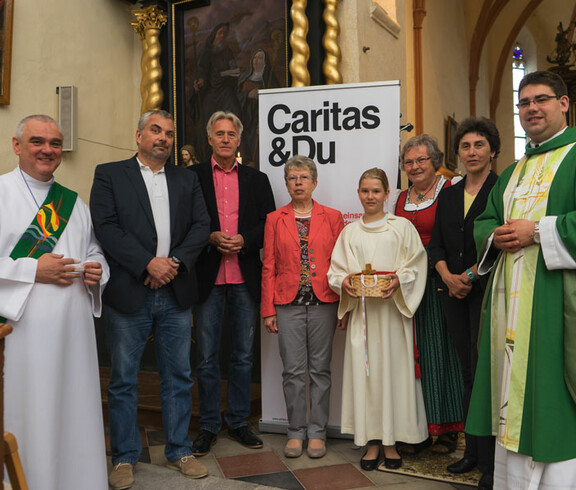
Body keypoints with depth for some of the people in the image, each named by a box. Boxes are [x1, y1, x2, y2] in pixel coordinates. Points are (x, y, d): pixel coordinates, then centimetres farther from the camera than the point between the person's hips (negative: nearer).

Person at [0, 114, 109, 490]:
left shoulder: (74, 202, 16)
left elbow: (95, 252, 22)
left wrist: (97, 270, 0)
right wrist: (32, 270, -15)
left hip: (73, 329, 5)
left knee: (73, 410, 10)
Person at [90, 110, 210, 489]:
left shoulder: (187, 179, 13)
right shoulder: (109, 174, 3)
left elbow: (201, 226, 4)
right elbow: (106, 226, -9)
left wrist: (175, 262, -11)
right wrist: (148, 264, -16)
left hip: (176, 293, 3)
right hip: (128, 293, -3)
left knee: (179, 376, 11)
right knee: (123, 380, 6)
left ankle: (179, 451, 26)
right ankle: (125, 457, 22)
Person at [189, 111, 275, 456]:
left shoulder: (257, 179, 10)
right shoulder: (192, 177, 5)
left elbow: (269, 225, 6)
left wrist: (243, 240, -11)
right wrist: (211, 237, -15)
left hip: (246, 278, 2)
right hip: (208, 277, -1)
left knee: (244, 355, 10)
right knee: (207, 357, 6)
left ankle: (238, 421, 25)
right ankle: (209, 426, 20)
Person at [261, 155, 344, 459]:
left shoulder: (332, 217, 6)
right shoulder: (275, 219, 7)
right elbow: (268, 267, 5)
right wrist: (268, 309, 1)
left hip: (323, 302, 0)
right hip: (288, 303, 0)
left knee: (320, 368, 6)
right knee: (293, 370, 3)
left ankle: (317, 433, 18)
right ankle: (296, 432, 18)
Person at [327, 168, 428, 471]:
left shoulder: (402, 227, 5)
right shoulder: (350, 232, 12)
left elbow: (416, 266, 0)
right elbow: (335, 270, 10)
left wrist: (399, 281, -17)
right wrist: (344, 282, -10)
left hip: (392, 308, -2)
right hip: (361, 310, 2)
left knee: (392, 369, 1)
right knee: (364, 370, 2)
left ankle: (390, 442, 15)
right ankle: (372, 442, 13)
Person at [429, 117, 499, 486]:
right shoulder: (448, 195, 14)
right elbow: (436, 245, 11)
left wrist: (471, 275, -13)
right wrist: (448, 276, -5)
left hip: (488, 291, -5)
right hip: (454, 294, 6)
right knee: (469, 373, 12)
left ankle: (490, 460, 6)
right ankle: (473, 451, 21)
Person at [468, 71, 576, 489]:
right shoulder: (514, 171, 22)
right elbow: (484, 220, 21)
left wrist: (538, 231, -16)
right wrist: (495, 236, -1)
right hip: (510, 298, 7)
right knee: (513, 402, 10)